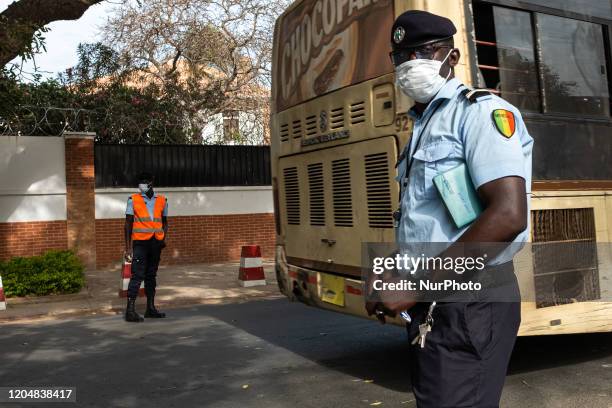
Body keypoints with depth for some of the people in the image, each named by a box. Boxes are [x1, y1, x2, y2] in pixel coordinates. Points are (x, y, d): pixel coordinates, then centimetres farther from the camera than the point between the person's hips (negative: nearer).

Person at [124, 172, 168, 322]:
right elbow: (128, 224, 0)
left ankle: (151, 308, 21)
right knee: (137, 275, -9)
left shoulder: (162, 200, 9)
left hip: (156, 243, 4)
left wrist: (164, 238, 0)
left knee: (151, 275, 12)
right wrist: (128, 247, -5)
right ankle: (130, 310, -8)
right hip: (140, 242, -4)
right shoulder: (133, 200, 1)